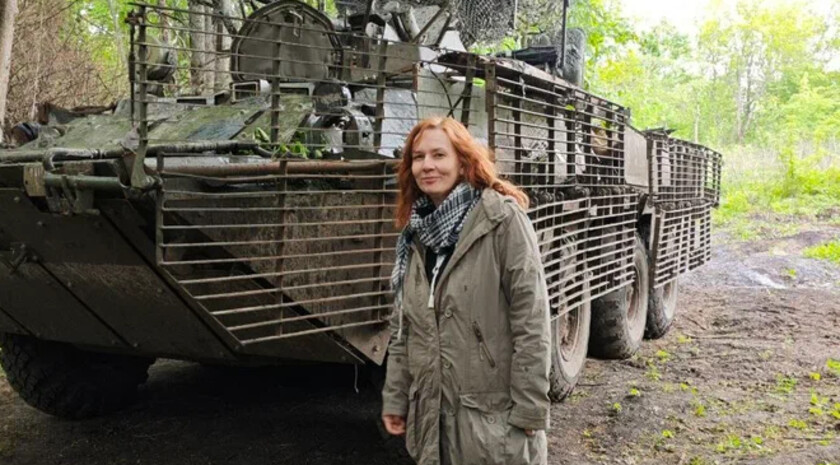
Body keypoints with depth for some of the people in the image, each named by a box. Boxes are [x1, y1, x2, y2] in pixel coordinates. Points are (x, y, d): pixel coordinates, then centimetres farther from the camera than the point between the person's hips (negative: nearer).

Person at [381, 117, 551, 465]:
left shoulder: (503, 218, -11)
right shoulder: (416, 233, 8)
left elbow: (531, 320, -14)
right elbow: (403, 327, 13)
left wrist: (530, 407, -16)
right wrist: (395, 398, 11)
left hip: (494, 412, -5)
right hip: (433, 411, 6)